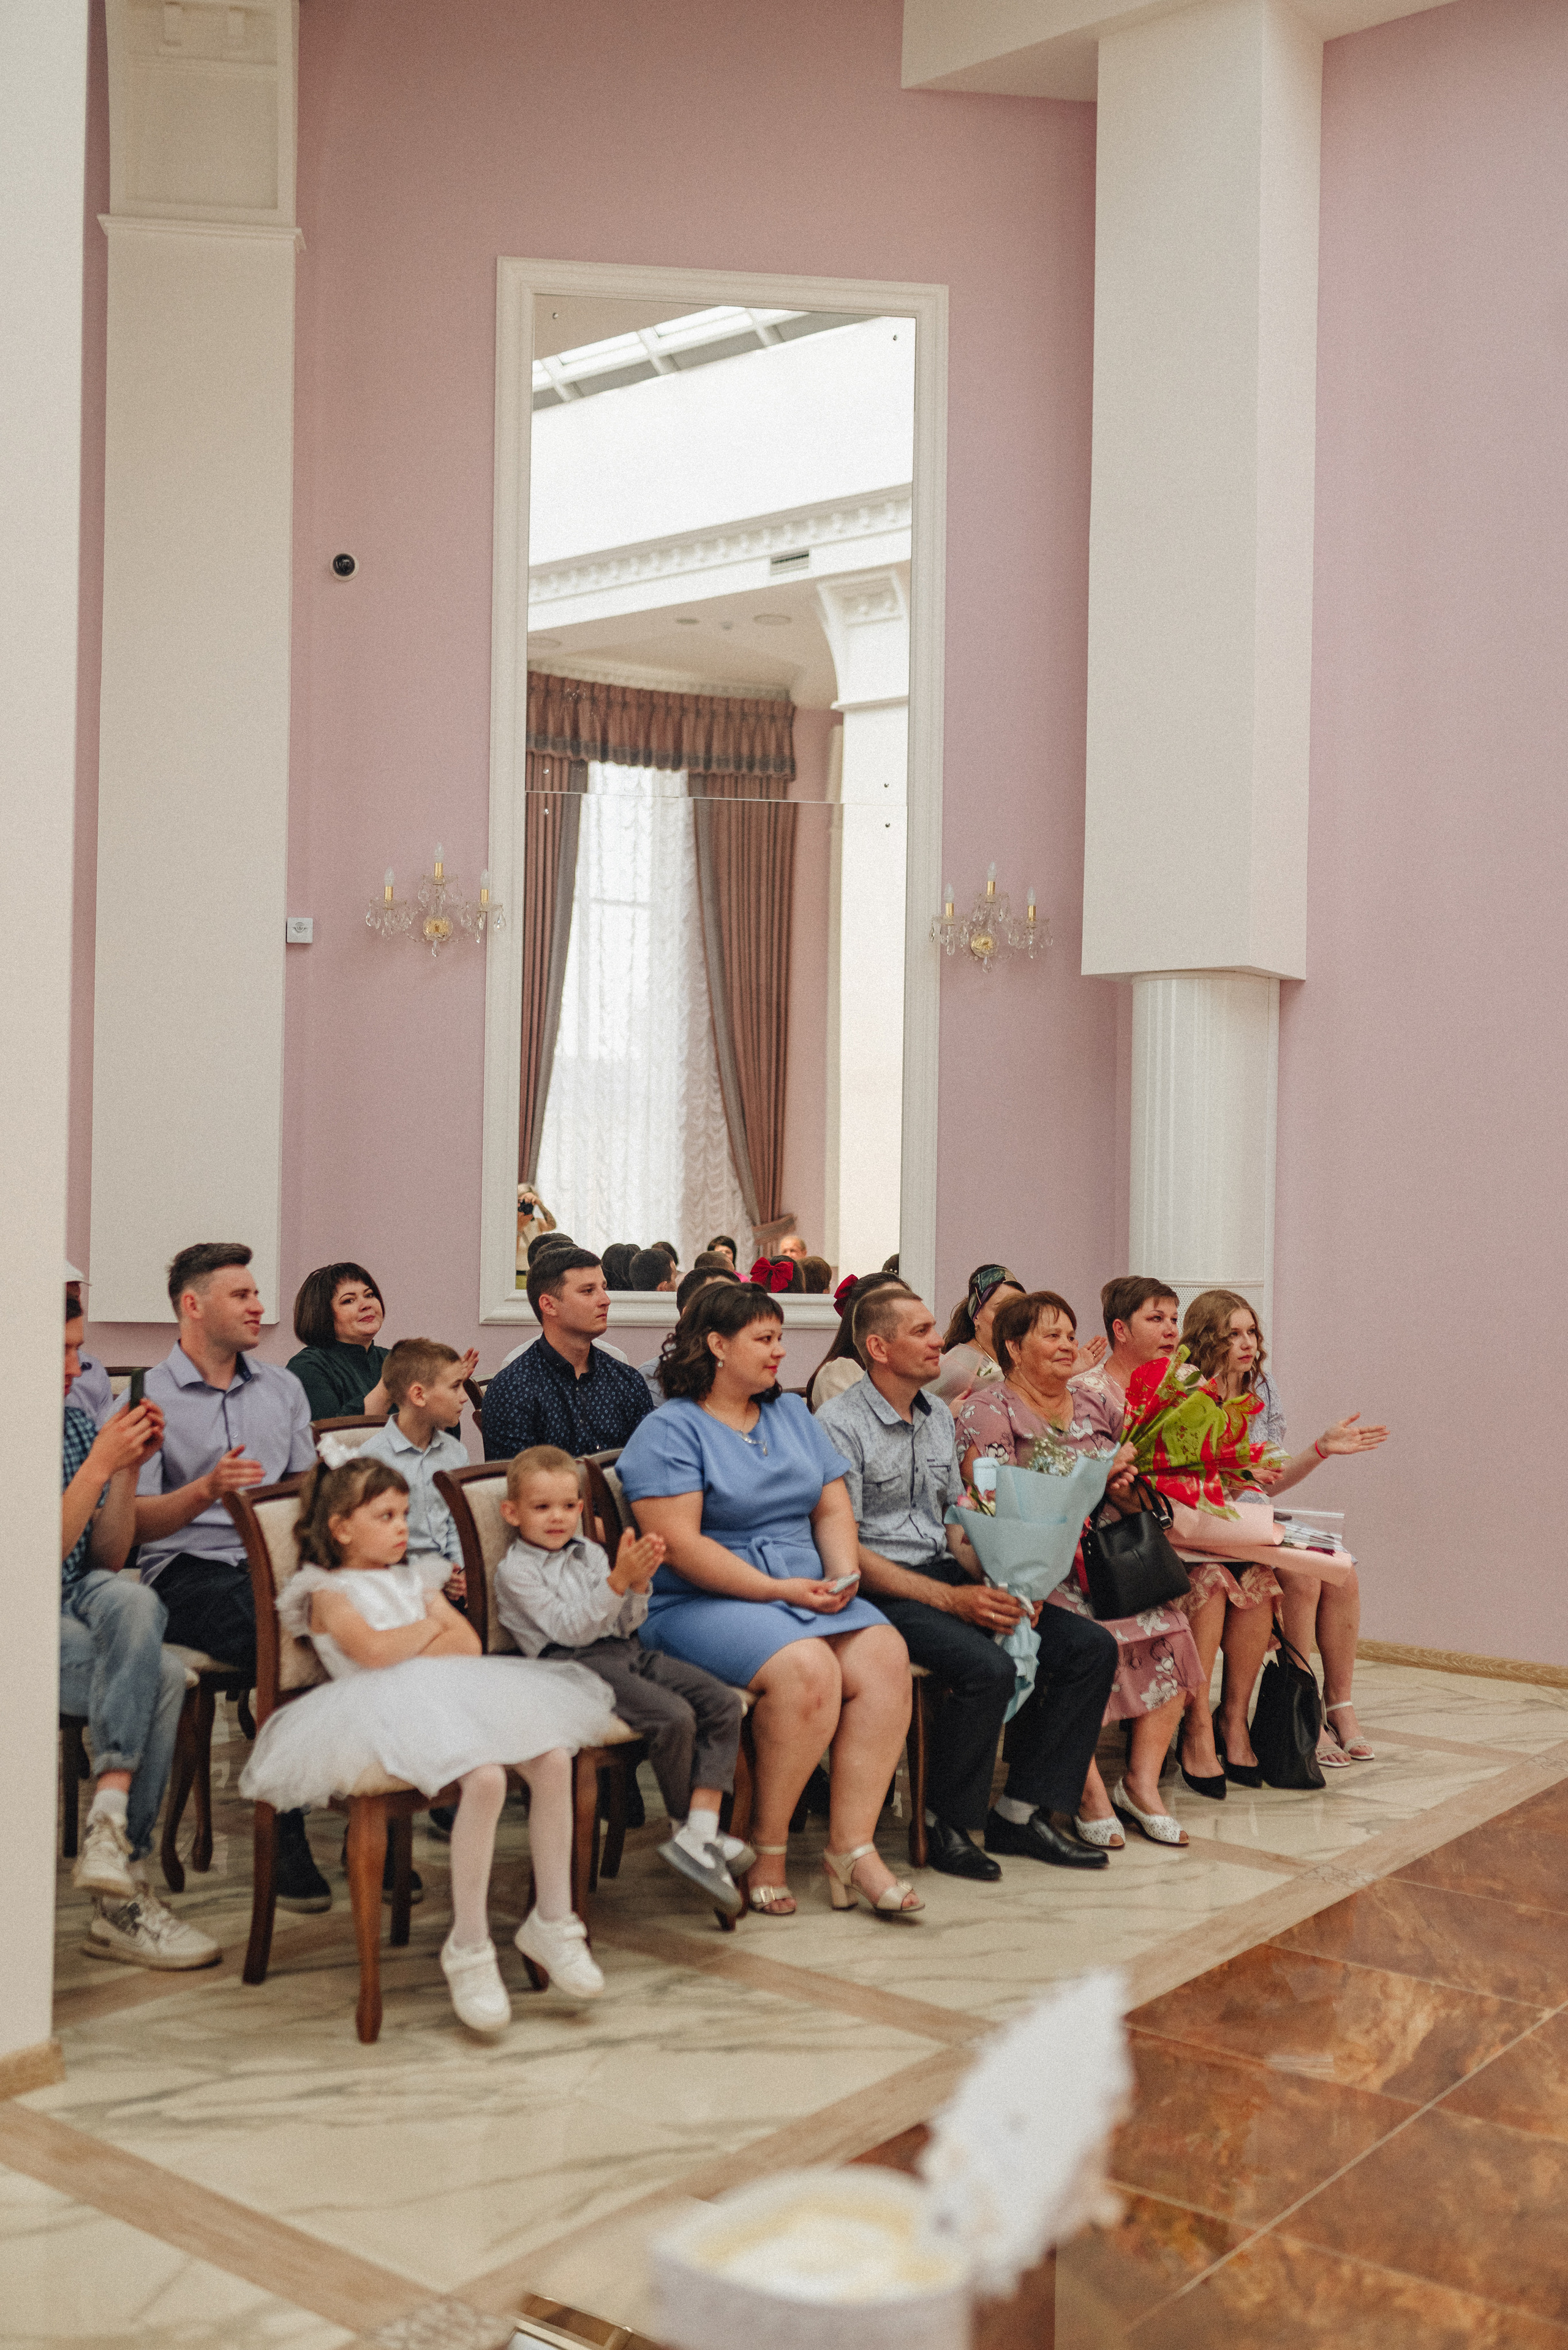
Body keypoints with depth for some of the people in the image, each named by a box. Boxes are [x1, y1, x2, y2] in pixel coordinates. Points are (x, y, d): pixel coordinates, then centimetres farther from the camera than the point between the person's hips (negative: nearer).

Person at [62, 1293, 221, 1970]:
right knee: (162, 1675, -26)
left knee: (131, 1601, -31)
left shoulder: (77, 1422, 11)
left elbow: (106, 1561, 10)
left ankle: (109, 1826, -33)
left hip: (77, 1602, 5)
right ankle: (123, 1892, -21)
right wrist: (99, 1465, -20)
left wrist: (129, 1468, -2)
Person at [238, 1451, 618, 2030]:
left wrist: (404, 1648, -1)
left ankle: (552, 1920, -3)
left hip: (455, 1696, 7)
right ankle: (468, 1947, -21)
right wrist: (430, 1627, 6)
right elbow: (373, 1650, -11)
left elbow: (469, 1644, 15)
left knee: (554, 1758, -17)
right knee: (485, 1777, -35)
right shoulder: (327, 1592, 9)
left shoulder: (411, 1579, 29)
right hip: (388, 1708, -7)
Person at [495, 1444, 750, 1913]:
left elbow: (626, 1625, 16)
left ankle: (701, 1829, -19)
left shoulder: (590, 1554, 21)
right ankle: (683, 1825, -8)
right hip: (575, 1666, -7)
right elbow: (569, 1629, -12)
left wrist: (638, 1584, -5)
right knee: (673, 1716, -29)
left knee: (725, 1704, -12)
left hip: (625, 1651, 7)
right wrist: (618, 1580, -20)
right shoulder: (516, 1571, 0)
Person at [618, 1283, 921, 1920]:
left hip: (809, 1594, 6)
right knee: (807, 1669, -32)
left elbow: (833, 1507, 17)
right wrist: (780, 1590, -17)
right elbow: (680, 1544, -14)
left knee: (885, 1654, -22)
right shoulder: (670, 1430, -4)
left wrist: (841, 1574, -4)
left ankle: (852, 1849, -21)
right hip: (701, 1605, -6)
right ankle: (767, 1851, -15)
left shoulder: (792, 1414, 19)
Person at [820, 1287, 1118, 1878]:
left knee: (1091, 1646, -7)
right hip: (881, 1589, -8)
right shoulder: (839, 1424, -10)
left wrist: (1000, 1582, -3)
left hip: (946, 1573, 8)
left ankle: (1024, 1809, -1)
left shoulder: (939, 1415, 15)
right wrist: (949, 1600, -20)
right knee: (989, 1668, -32)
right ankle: (946, 1822, -9)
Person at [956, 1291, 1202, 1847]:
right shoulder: (987, 1407, 0)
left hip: (1100, 1558, 6)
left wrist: (1120, 1487, 0)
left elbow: (1122, 1505, 26)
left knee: (1169, 1628, -18)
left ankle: (1142, 1780, -7)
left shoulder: (1086, 1408, 20)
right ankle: (1090, 1793, -19)